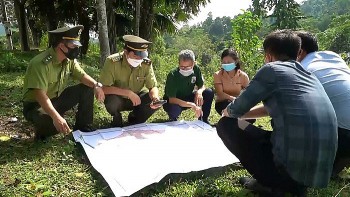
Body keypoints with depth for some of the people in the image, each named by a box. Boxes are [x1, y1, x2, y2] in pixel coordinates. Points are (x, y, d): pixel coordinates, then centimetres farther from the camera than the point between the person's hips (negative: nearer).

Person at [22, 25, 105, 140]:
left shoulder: (69, 60, -5)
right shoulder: (41, 63, -29)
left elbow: (81, 75, -1)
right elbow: (40, 95, -35)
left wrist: (96, 85, -23)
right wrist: (56, 117, -47)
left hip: (58, 98, 8)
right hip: (36, 105, -7)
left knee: (87, 88, -6)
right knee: (51, 122, -39)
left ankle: (83, 128, 4)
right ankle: (42, 131, 1)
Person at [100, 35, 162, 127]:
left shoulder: (146, 63, -16)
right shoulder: (112, 61, -25)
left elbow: (153, 87, -12)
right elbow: (104, 88, -29)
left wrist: (155, 97, -36)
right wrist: (128, 93, -37)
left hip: (137, 99, 3)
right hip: (118, 99, -2)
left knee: (157, 101, -21)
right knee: (111, 101, -35)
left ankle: (135, 121, 8)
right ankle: (117, 123, 1)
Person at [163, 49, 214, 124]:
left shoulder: (196, 69, -15)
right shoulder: (172, 75, -28)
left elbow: (202, 86, -2)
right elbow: (171, 99, -32)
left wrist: (199, 92, -29)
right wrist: (192, 105, -44)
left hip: (188, 98, 5)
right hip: (174, 102, -5)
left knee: (209, 93, -16)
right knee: (174, 108, -39)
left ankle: (203, 120, 3)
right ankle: (173, 120, -1)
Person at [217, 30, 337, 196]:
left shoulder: (272, 69, -4)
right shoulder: (308, 74, 18)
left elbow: (235, 110, 1)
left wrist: (227, 111, 24)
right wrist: (239, 113, 32)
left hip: (292, 164, -8)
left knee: (226, 125, 5)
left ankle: (274, 183, 3)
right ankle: (294, 183, 15)